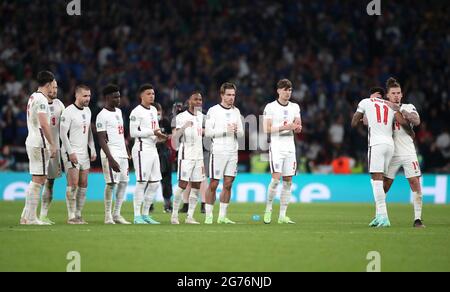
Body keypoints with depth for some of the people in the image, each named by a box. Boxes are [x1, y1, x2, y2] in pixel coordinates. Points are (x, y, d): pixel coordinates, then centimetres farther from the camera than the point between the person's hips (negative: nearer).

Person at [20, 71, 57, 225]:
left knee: (37, 180, 15)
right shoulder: (41, 99, -14)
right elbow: (43, 124, -22)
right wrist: (53, 144, -19)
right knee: (38, 180, -7)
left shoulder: (33, 97, 16)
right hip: (39, 143, -10)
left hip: (31, 141, 10)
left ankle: (26, 216, 15)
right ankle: (31, 218, -6)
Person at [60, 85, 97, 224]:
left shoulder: (87, 111, 12)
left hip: (84, 153, 8)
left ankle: (78, 215, 11)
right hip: (72, 153, -8)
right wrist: (70, 152, -18)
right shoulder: (68, 112, -12)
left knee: (83, 185, 5)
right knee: (73, 184, -12)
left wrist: (93, 150, 14)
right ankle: (71, 217, -9)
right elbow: (63, 134, -14)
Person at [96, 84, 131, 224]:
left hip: (122, 154, 8)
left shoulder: (119, 112, 15)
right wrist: (111, 159, -21)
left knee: (124, 182, 7)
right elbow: (102, 140, -15)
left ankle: (117, 214, 13)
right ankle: (108, 216, -3)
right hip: (111, 154, -8)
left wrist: (127, 152, 21)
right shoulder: (102, 116, -11)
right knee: (112, 183, -10)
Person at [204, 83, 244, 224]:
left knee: (228, 184, 3)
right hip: (218, 152, -5)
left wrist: (237, 130, -9)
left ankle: (222, 216, 9)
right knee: (213, 184, -2)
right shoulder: (213, 111, -4)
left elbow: (241, 134, 14)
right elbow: (208, 132, -10)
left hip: (233, 152, 5)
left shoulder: (236, 111, 13)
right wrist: (225, 130, -16)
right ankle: (208, 216, 3)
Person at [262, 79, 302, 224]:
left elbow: (298, 129, 11)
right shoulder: (270, 107, -3)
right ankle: (268, 209, 2)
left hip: (290, 147, 5)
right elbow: (266, 129, -8)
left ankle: (282, 216, 5)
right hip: (276, 146, -5)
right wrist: (283, 127, -18)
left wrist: (296, 127, -13)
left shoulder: (295, 107, 12)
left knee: (288, 181, 2)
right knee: (276, 179, -16)